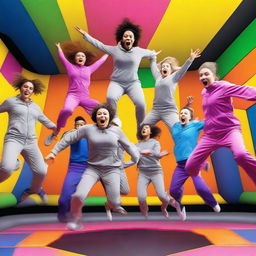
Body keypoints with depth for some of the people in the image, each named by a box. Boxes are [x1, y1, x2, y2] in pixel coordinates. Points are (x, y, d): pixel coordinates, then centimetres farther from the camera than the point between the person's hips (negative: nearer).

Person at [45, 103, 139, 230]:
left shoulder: (117, 131, -1)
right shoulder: (88, 129, -6)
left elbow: (128, 146, 10)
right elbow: (69, 138, 1)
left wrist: (138, 160, 12)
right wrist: (54, 152, 1)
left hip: (112, 170, 1)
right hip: (93, 169, 0)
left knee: (114, 203, 0)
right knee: (78, 195, -15)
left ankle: (113, 206, 42)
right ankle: (75, 219, 19)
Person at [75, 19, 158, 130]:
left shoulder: (139, 51, 7)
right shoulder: (114, 49, 6)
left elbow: (151, 53, 28)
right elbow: (98, 44, 13)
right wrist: (84, 34, 15)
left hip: (133, 83, 0)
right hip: (116, 83, 0)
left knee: (141, 104, -25)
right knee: (110, 98, -34)